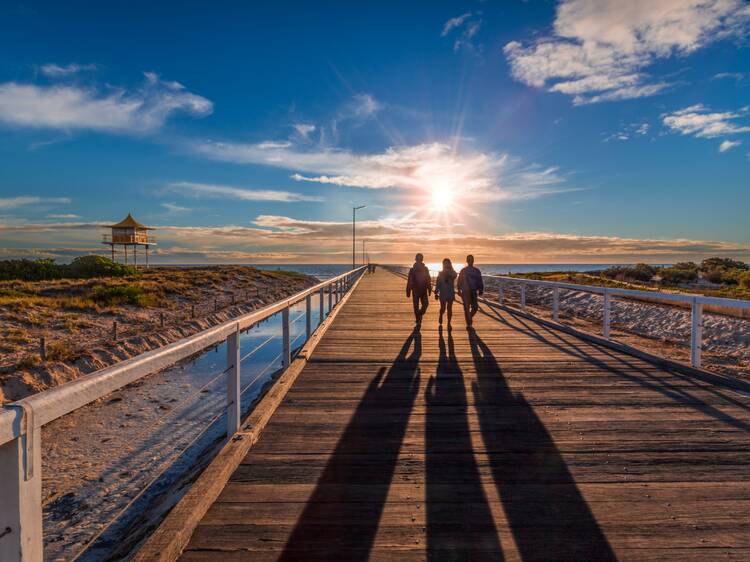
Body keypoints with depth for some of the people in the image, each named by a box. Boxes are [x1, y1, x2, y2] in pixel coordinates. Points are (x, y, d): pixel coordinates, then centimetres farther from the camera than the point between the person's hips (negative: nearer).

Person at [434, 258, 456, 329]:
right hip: (443, 293, 0)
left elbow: (454, 276, -21)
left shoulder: (453, 273, 5)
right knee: (443, 308, -4)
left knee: (449, 308, -1)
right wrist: (436, 293, 2)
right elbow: (437, 284, 6)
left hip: (451, 293, 0)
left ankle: (449, 323, 7)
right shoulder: (440, 273, 6)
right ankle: (441, 316, 28)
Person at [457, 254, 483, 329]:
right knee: (466, 308, -4)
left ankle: (470, 317, 31)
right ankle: (468, 324, 3)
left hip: (473, 292, 2)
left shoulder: (477, 271, 8)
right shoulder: (463, 271, 3)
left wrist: (480, 290, -5)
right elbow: (459, 281, 4)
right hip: (465, 292, -2)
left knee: (475, 307, 1)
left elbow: (480, 281, 8)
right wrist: (459, 290, -3)